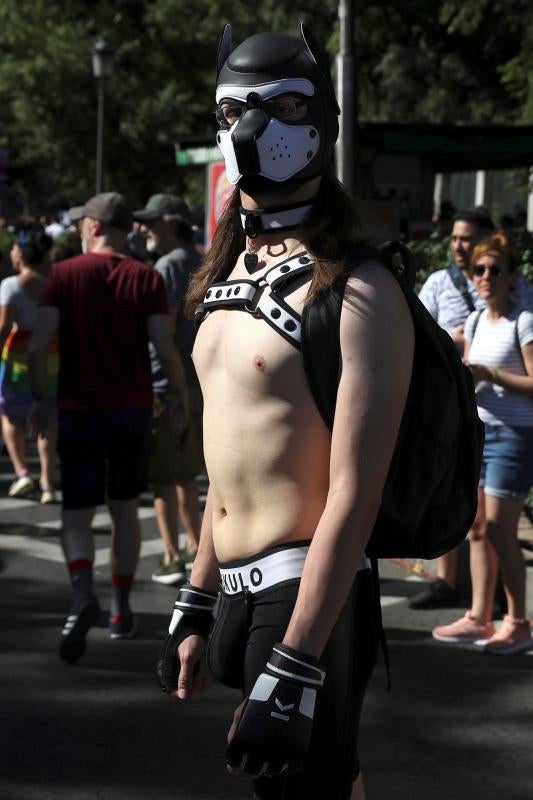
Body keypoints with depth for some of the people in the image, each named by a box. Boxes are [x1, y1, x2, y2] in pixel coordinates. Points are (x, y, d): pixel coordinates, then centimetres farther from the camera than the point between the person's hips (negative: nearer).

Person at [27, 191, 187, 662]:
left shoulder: (65, 274, -3)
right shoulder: (147, 279, -1)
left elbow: (39, 345, -9)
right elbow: (165, 349, -7)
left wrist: (41, 399, 2)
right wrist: (181, 396, 7)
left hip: (80, 411, -2)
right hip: (134, 411, 2)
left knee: (77, 515, 2)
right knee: (125, 509, 16)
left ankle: (83, 595, -24)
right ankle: (122, 611, 20)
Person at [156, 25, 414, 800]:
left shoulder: (355, 292, -15)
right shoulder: (229, 275, 12)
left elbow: (354, 495, -20)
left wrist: (291, 669, -24)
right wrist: (195, 606, 19)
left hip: (310, 600, -8)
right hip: (238, 593, 8)